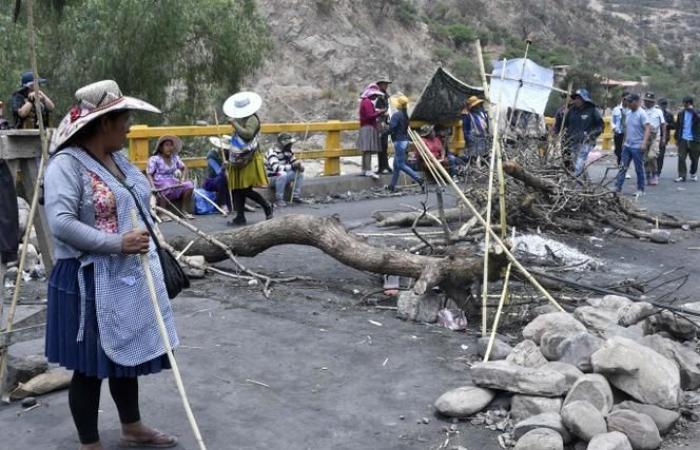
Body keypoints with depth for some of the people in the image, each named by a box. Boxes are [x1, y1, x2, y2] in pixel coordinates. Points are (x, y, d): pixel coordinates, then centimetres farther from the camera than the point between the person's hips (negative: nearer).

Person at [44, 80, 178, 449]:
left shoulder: (118, 158, 9)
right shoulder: (67, 163, -17)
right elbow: (61, 223, -28)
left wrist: (148, 251, 16)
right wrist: (117, 244, -27)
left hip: (130, 277, 8)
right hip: (90, 282, -8)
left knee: (127, 355, 20)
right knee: (91, 366, 6)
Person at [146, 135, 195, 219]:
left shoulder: (175, 157, 12)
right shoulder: (154, 159, -6)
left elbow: (184, 168, 20)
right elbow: (149, 174, -11)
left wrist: (183, 179, 1)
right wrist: (153, 187, -26)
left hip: (173, 182, 6)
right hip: (160, 183, -6)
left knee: (189, 185, -18)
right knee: (167, 187, -40)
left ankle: (185, 211, -10)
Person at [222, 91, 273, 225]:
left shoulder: (252, 119, -11)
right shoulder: (240, 119, 16)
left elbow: (248, 134, -29)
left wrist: (234, 123, -20)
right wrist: (230, 159, 24)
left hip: (249, 160, -9)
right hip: (238, 160, 9)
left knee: (246, 190, -11)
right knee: (237, 189, 7)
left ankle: (267, 207, 6)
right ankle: (240, 217, 12)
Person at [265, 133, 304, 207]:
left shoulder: (289, 151, 1)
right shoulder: (273, 152, -24)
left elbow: (294, 162, 7)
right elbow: (276, 168, -36)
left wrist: (299, 165, -18)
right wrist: (292, 166, -38)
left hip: (284, 177, 8)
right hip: (272, 178, -8)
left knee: (300, 172, -4)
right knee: (282, 174, -36)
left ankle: (296, 196, -1)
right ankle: (279, 199, -26)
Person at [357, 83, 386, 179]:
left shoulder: (364, 101, 20)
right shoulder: (368, 102, -12)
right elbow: (370, 116, -21)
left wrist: (377, 112, 15)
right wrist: (380, 112, -15)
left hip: (365, 127, 11)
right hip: (369, 128, -11)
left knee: (366, 150, 11)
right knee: (368, 150, -15)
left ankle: (364, 169, 14)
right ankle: (368, 170, -20)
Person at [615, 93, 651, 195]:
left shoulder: (642, 114, -13)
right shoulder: (628, 113, 10)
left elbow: (648, 128, -19)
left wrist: (644, 143, -29)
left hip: (637, 147, -7)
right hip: (627, 145, 7)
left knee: (639, 169, 3)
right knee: (623, 167, 4)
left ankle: (640, 189, 12)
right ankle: (617, 188, 5)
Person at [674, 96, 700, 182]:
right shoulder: (681, 114, 9)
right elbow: (677, 127, 13)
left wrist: (692, 109, -19)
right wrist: (677, 138, 10)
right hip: (683, 139, 2)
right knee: (681, 158, -8)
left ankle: (693, 174, 25)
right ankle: (682, 175, -6)